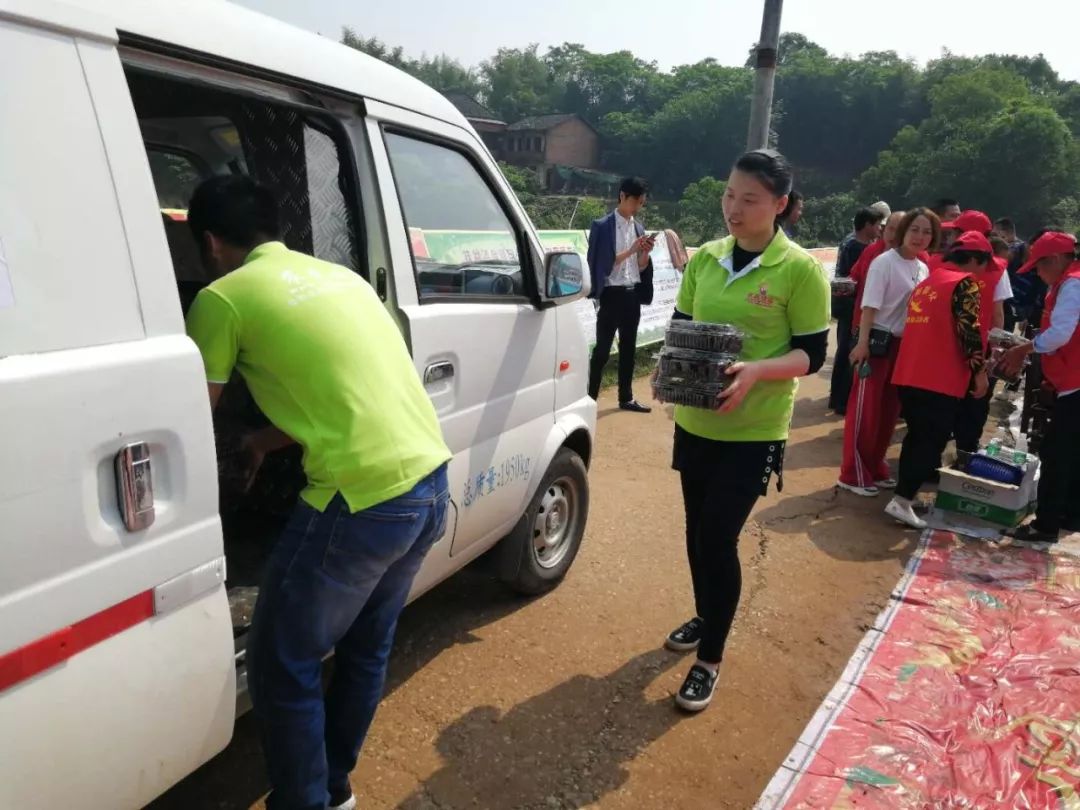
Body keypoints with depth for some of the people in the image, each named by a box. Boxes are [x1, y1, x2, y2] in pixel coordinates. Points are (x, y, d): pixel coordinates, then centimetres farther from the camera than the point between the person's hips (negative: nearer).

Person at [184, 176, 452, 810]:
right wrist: (268, 440, 36)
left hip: (365, 499, -8)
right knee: (367, 648, 25)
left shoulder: (225, 297, -1)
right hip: (431, 481, 9)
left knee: (282, 668, 13)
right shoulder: (338, 274, 20)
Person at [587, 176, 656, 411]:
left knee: (628, 348, 13)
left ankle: (626, 398, 23)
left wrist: (646, 252, -7)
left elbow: (641, 268, 13)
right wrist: (631, 250, -18)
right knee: (602, 350, -4)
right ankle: (590, 398, 3)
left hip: (633, 294, 6)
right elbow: (604, 264, -13)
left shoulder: (638, 227, 11)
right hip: (612, 294, -6)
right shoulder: (603, 226, -7)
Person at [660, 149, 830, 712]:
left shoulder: (800, 270, -9)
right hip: (695, 422, 5)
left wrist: (755, 371, -27)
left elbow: (812, 354, -9)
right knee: (697, 529, 16)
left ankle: (710, 660, 15)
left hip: (754, 431, -5)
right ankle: (704, 618, 41)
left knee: (718, 538, -5)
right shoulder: (705, 259, 4)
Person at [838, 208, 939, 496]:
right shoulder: (885, 262, -10)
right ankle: (853, 474, 4)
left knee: (890, 410, 13)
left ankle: (876, 469, 25)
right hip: (879, 340, -8)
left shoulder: (923, 269, 12)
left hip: (905, 344, 8)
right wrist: (862, 342, -26)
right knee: (865, 410, -4)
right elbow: (870, 305, -17)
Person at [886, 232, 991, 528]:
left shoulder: (926, 282, 19)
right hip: (941, 380, -8)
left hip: (909, 375, 8)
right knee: (933, 442, -2)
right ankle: (902, 501, -5)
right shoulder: (965, 283, -7)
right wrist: (980, 370, -7)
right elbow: (969, 330, -15)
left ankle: (905, 493, 23)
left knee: (917, 436, 18)